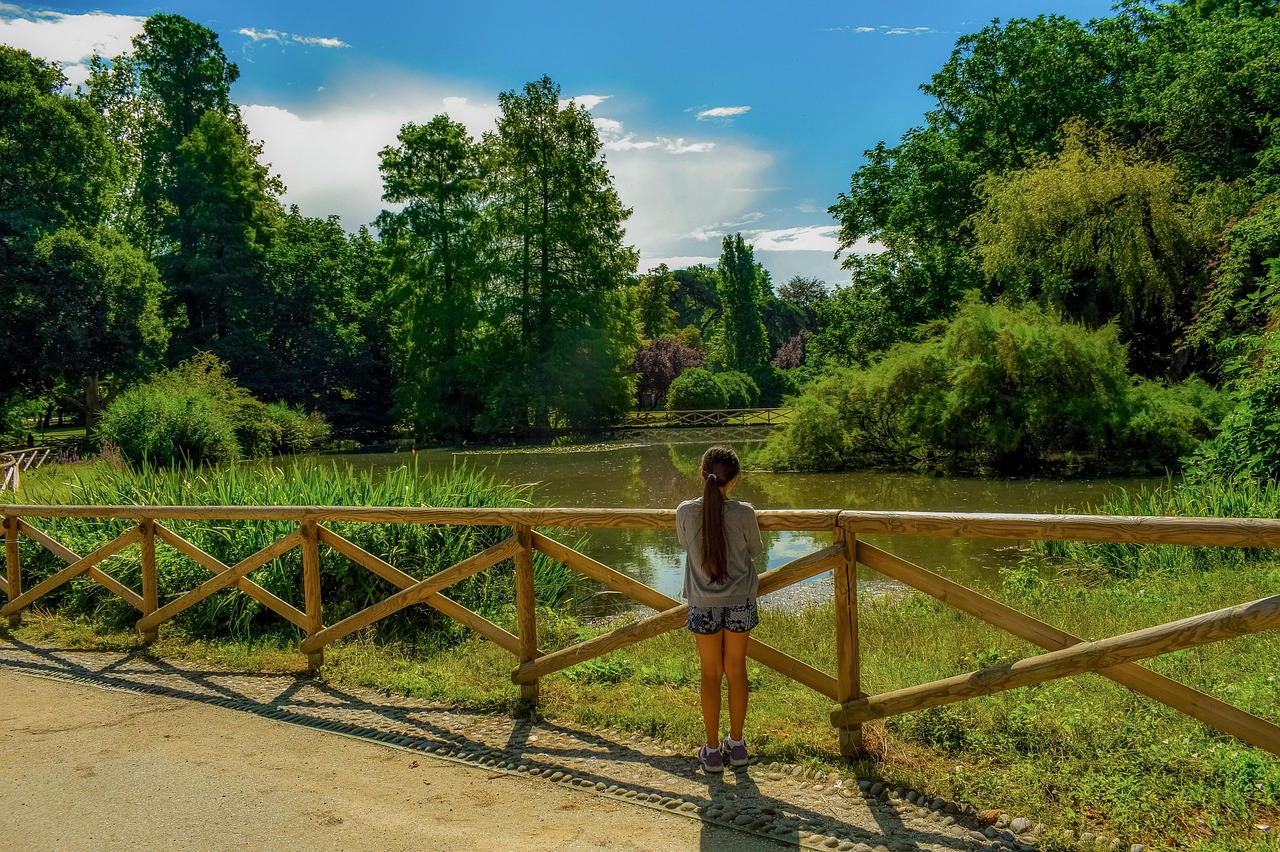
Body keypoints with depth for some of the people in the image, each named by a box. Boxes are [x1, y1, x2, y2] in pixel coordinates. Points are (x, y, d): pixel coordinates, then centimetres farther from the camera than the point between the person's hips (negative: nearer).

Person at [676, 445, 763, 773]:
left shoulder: (685, 512, -14)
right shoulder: (744, 513, -17)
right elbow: (756, 550, 1)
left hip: (703, 605, 0)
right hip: (740, 603, 0)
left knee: (711, 674, 11)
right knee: (736, 671, 14)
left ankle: (713, 750, 20)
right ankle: (737, 744, 26)